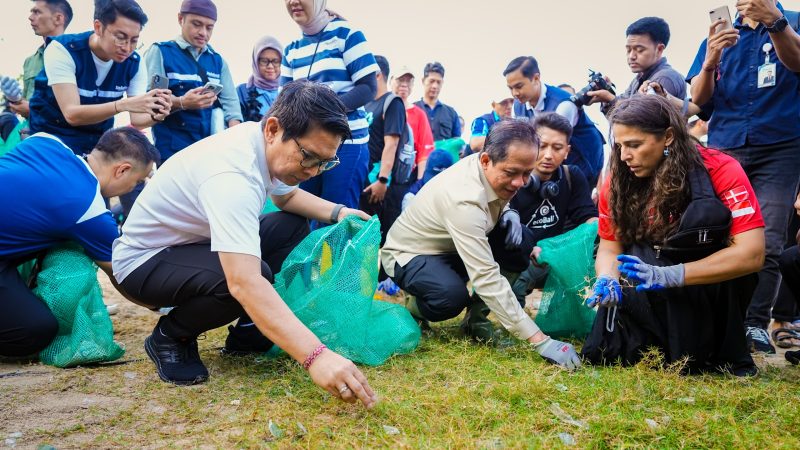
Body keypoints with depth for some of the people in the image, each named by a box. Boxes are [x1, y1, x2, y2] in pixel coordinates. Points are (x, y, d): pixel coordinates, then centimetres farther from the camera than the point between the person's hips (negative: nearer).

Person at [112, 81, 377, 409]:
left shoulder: (268, 145, -9)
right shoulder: (232, 174, -37)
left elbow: (287, 197, 14)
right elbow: (244, 283, -48)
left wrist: (337, 212, -5)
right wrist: (316, 356, -54)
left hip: (194, 242, 9)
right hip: (144, 261, -9)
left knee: (294, 225, 3)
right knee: (250, 274, -34)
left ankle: (249, 330, 8)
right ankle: (170, 338, -6)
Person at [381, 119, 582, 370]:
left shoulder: (494, 171, -14)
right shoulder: (464, 199, -38)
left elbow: (498, 201, 12)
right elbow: (487, 279, -41)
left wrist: (509, 214, -16)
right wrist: (540, 341, -42)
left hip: (449, 247, 8)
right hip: (409, 255, -7)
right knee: (453, 296, -38)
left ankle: (476, 316, -4)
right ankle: (416, 308, -3)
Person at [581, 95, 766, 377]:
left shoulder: (721, 170, -18)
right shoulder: (618, 182, -7)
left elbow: (751, 254, -26)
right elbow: (609, 248, -2)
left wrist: (667, 275, -37)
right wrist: (607, 281, -26)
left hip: (716, 289, -3)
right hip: (653, 300, 3)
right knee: (601, 353, -20)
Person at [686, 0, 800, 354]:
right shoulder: (719, 36, 16)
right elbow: (699, 99, 6)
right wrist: (709, 62, -16)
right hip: (724, 149, 3)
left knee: (767, 243, -11)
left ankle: (755, 325, -8)